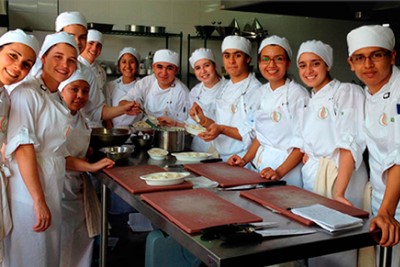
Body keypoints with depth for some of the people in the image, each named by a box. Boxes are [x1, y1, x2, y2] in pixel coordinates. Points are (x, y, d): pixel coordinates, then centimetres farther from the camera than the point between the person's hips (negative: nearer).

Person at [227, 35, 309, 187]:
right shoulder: (263, 92, 7)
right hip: (261, 166, 6)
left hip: (288, 166, -6)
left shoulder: (298, 94, -14)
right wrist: (245, 160, 4)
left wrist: (279, 172, -22)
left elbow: (302, 142, -16)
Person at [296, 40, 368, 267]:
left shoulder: (347, 92, -9)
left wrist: (338, 192, -25)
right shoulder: (312, 102, 15)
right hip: (312, 178, 7)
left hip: (340, 178, -7)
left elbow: (350, 145, -18)